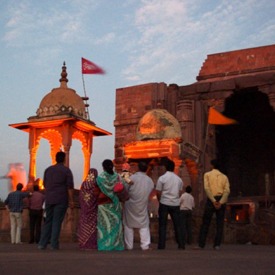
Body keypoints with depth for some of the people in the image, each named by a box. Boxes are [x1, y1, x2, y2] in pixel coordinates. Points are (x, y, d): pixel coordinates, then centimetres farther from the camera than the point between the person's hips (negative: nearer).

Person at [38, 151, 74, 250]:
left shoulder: (48, 169, 11)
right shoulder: (66, 170, -3)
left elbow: (45, 184, 16)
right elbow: (70, 187, -8)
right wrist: (71, 200, -4)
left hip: (49, 199, 4)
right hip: (61, 200, -4)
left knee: (48, 221, 10)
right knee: (57, 222, -1)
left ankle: (42, 243, 4)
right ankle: (54, 244, -1)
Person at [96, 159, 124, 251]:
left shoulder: (100, 178, -10)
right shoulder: (117, 176, -4)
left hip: (103, 205, -2)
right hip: (115, 204, 2)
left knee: (104, 225, 3)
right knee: (115, 224, 9)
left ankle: (104, 245, 3)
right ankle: (116, 245, 11)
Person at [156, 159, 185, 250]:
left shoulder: (162, 178, -7)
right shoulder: (179, 179, 5)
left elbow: (158, 193, -5)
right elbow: (180, 193, 10)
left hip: (164, 204, -3)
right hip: (175, 204, 3)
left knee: (162, 225, 2)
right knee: (177, 225, 10)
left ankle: (161, 245, -1)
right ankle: (181, 245, 9)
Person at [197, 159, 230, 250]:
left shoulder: (207, 174, 8)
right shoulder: (224, 176, 15)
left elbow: (207, 188, -10)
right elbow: (227, 190, -1)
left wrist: (213, 201, -14)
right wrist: (221, 202, -11)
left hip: (211, 200, -2)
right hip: (221, 200, 2)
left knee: (205, 223, 1)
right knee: (220, 224, 7)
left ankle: (201, 244, -3)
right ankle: (217, 245, 0)